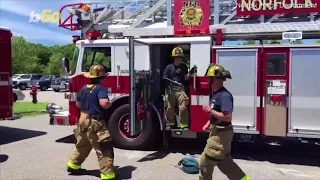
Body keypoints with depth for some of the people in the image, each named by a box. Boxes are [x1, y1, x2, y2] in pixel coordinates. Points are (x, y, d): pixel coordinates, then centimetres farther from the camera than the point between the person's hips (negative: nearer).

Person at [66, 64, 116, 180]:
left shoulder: (84, 88, 10)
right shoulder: (100, 88, -15)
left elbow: (78, 104, 20)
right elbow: (104, 103, -30)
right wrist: (110, 103, -9)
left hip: (83, 120, 9)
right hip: (95, 123, -9)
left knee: (82, 145, 26)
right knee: (104, 148, -4)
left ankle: (73, 165, 41)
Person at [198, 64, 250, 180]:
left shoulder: (224, 95, -23)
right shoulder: (216, 94, 8)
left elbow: (228, 117, -28)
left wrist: (210, 110, -23)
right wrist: (209, 123, 10)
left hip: (221, 134, -10)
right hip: (217, 132, 10)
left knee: (206, 161, 2)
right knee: (223, 161, 20)